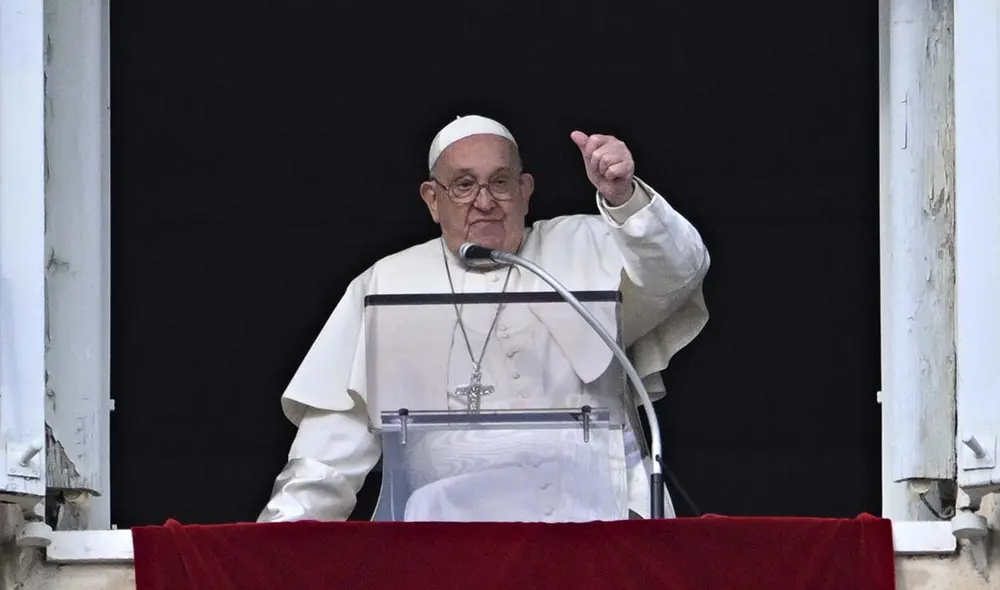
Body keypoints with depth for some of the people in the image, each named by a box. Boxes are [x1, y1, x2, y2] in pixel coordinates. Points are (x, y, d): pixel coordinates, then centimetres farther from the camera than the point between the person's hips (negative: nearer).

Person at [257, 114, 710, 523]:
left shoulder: (582, 250, 15)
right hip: (438, 516, 0)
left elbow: (677, 269, -1)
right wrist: (291, 522, 3)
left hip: (582, 512, 0)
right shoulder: (387, 284, 16)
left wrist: (623, 198, -20)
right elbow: (343, 422, 13)